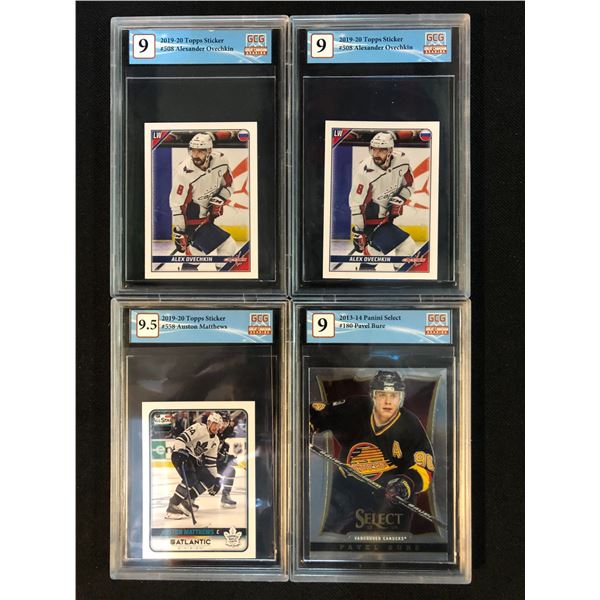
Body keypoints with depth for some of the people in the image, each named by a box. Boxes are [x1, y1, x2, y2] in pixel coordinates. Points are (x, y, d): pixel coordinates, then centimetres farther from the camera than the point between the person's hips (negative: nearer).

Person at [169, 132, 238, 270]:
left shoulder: (221, 160, -14)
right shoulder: (184, 172, -28)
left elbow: (227, 184, 4)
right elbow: (177, 204, -20)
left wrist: (219, 200, -14)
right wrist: (179, 232, -17)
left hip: (208, 212, 6)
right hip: (192, 217, -6)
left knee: (198, 247, 23)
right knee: (228, 248, -10)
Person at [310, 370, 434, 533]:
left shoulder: (410, 426, -17)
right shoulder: (354, 409, -14)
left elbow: (425, 470, -17)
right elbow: (317, 413, -3)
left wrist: (407, 484, -36)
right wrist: (307, 427, -23)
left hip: (390, 500, -2)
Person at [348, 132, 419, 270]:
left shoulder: (402, 160, -11)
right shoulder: (364, 171, -26)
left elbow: (408, 185, 6)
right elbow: (356, 203, -20)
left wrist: (399, 200, -13)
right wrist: (358, 231, -17)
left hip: (387, 215, 6)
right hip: (371, 219, -6)